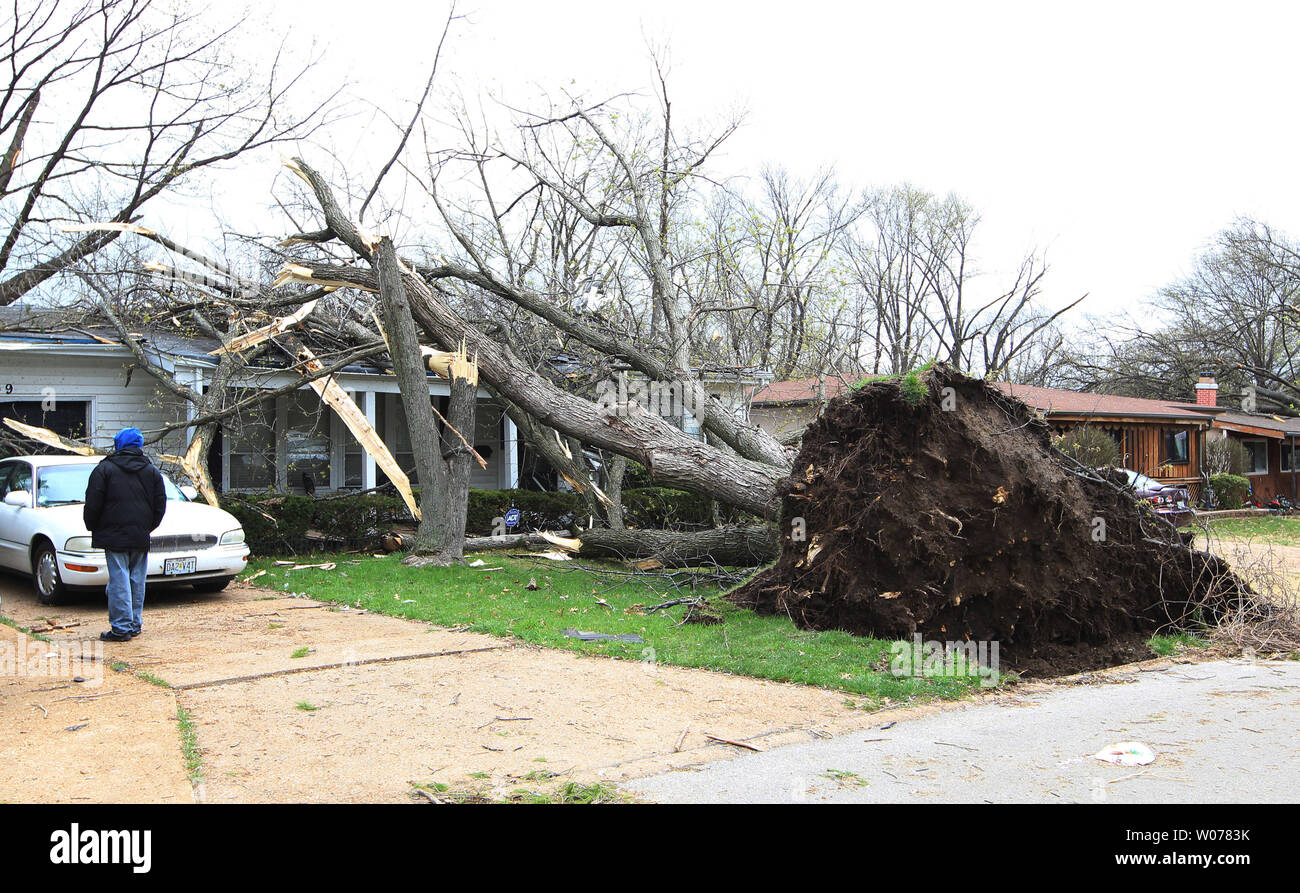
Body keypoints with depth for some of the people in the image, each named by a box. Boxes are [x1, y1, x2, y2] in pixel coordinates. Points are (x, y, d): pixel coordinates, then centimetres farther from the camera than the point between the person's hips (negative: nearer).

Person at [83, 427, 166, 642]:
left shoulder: (104, 469, -3)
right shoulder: (152, 472, 10)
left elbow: (92, 504, -6)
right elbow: (160, 506, 10)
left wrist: (93, 527, 9)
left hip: (114, 537, -4)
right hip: (141, 538, 4)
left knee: (119, 581, -4)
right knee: (137, 581, 11)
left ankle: (121, 628, -5)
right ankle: (134, 625, 15)